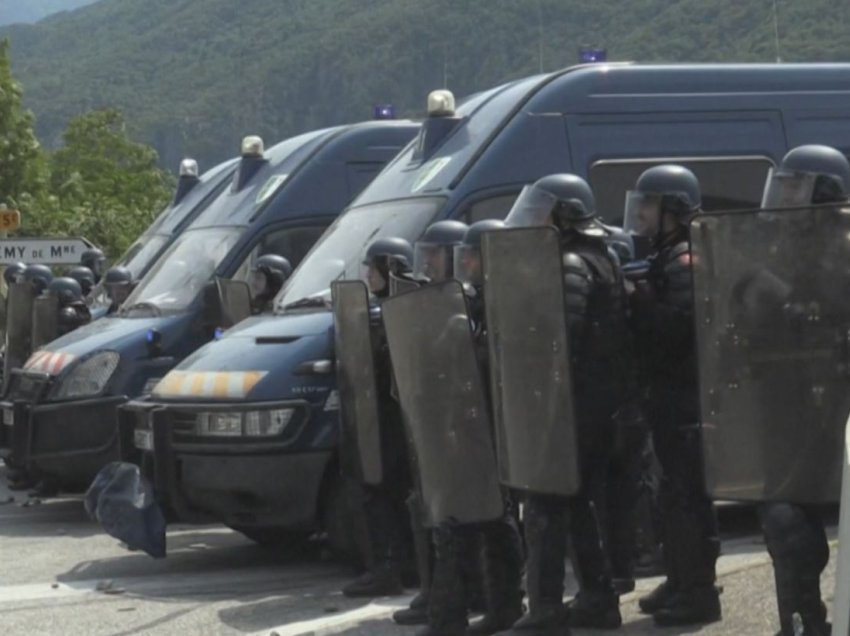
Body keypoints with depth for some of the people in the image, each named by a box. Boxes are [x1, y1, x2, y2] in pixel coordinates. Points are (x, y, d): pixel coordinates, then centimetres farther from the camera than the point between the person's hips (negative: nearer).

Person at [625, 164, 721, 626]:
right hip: (668, 394, 10)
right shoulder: (663, 259, 19)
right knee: (675, 493, 15)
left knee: (687, 494, -9)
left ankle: (698, 592, -7)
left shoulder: (686, 260, -13)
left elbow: (676, 322, -26)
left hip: (687, 396, -10)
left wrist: (636, 299, -19)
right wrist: (636, 298, 3)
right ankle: (680, 583, 23)